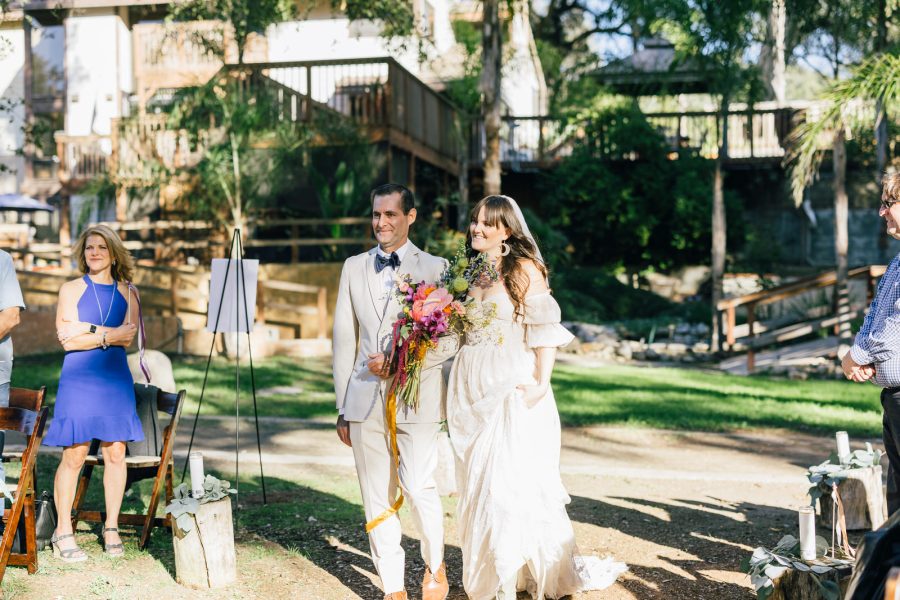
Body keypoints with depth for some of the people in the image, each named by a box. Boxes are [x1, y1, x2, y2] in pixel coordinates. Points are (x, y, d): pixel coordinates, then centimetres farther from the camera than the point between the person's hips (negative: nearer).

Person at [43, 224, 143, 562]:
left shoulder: (127, 292, 11)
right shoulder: (71, 289, 4)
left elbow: (129, 336, -3)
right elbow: (67, 340, -6)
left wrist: (89, 330, -10)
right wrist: (110, 335, -9)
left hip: (116, 380, 3)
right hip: (79, 380, -2)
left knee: (115, 454, 2)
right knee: (74, 456, -6)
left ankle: (111, 528, 14)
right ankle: (63, 532, 4)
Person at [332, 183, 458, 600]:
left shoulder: (435, 269, 1)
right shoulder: (354, 268, 12)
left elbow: (449, 340, -3)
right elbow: (344, 341, 12)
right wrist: (341, 408, 10)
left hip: (416, 397, -3)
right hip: (365, 398, 3)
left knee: (418, 489, -10)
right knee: (377, 498, 6)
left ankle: (434, 566, 18)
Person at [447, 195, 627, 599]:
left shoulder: (524, 270, -6)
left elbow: (545, 330, -10)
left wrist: (541, 384, -18)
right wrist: (455, 391, 12)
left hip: (513, 393, -6)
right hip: (471, 394, 6)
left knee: (513, 483, -7)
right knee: (478, 485, 9)